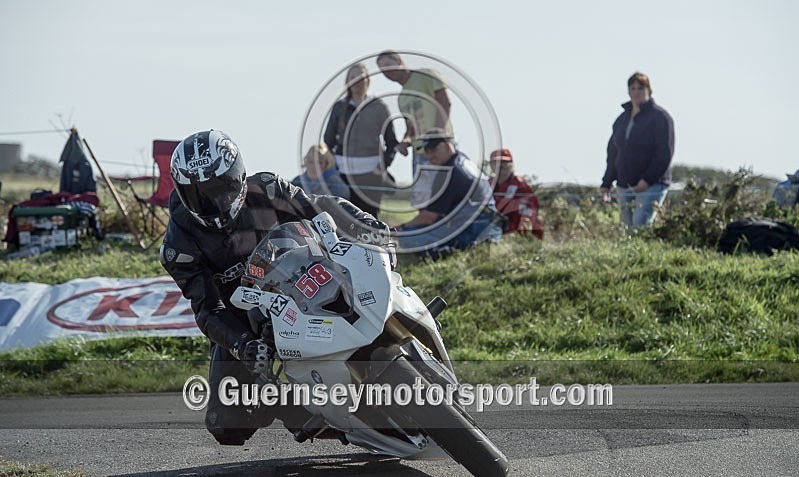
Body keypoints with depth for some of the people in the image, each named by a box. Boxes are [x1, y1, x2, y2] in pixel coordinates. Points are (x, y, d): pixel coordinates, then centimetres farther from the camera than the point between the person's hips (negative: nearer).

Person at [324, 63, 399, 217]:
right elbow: (329, 139, 14)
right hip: (345, 169, 1)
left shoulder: (378, 107, 6)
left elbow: (391, 141, 8)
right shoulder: (339, 107, 10)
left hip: (371, 171, -1)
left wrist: (384, 166, -3)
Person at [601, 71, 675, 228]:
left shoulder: (659, 117, -5)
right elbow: (613, 153, 20)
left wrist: (647, 180, -20)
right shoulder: (622, 119, 16)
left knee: (641, 226, -21)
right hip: (625, 186, 7)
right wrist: (606, 184, 13)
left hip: (652, 186, -7)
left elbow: (665, 154, -12)